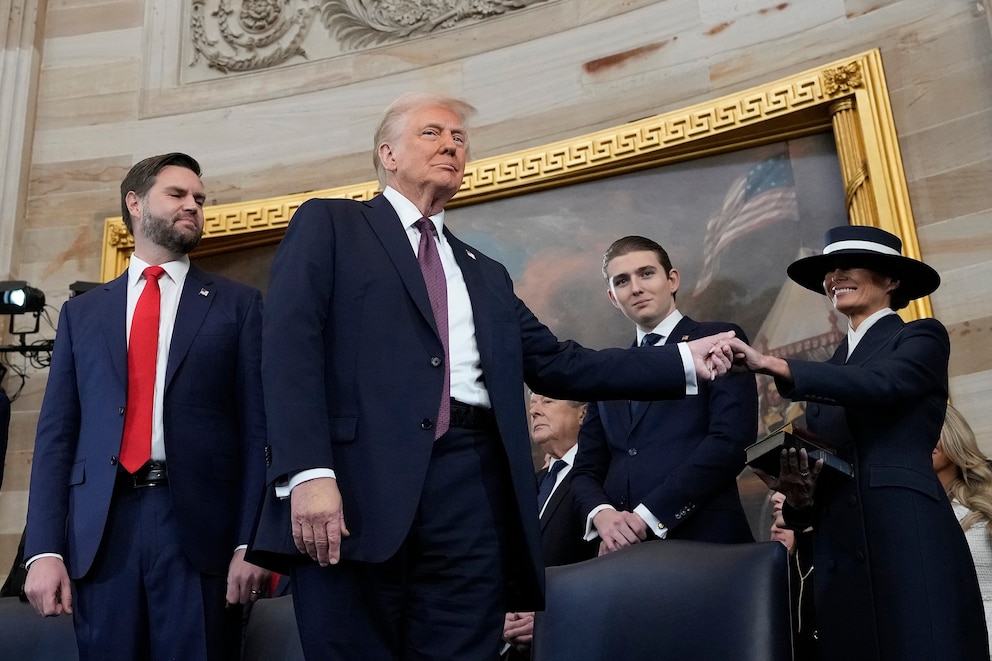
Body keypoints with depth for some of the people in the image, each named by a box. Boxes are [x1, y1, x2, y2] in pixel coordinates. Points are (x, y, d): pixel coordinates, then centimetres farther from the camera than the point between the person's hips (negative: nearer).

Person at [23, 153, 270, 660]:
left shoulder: (238, 305, 9)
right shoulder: (82, 312, 16)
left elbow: (258, 428, 1)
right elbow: (56, 433, 10)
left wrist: (251, 542, -8)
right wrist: (44, 549, -1)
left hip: (201, 525, -2)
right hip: (101, 530, 2)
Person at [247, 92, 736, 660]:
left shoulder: (486, 275, 26)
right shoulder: (329, 225, 11)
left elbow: (557, 365, 20)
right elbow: (290, 345, -3)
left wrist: (685, 361, 13)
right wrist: (308, 472, -17)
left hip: (472, 492, 5)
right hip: (357, 482, -4)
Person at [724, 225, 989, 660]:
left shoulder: (922, 337, 6)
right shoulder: (831, 369, 22)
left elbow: (878, 384, -17)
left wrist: (772, 365, -26)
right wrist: (800, 496, -3)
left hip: (909, 540, -5)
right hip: (839, 554, 5)